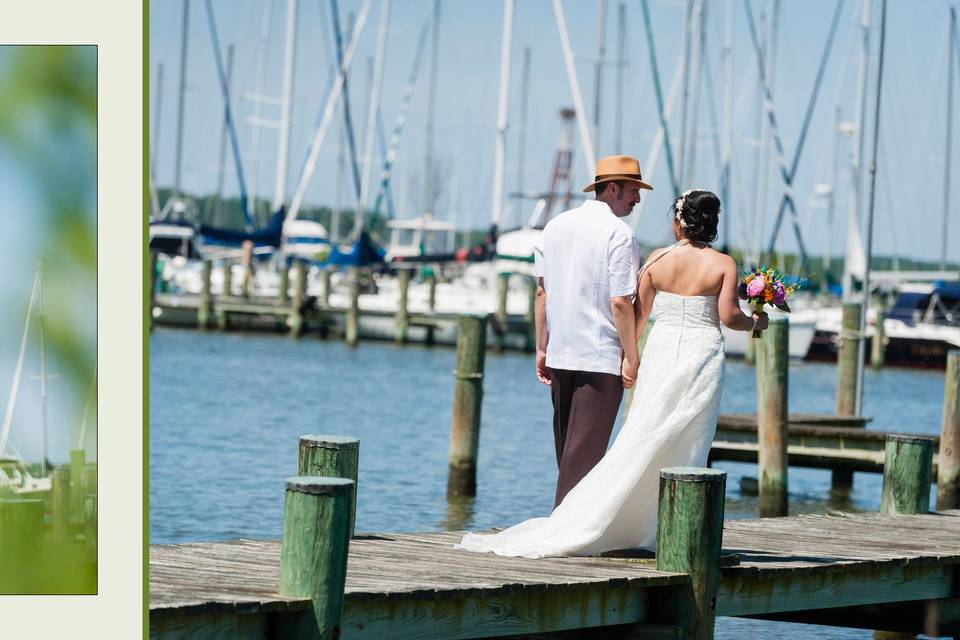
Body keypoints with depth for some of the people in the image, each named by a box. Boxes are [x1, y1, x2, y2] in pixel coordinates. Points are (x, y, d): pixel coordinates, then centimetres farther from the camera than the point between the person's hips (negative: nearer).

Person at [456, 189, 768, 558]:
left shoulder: (657, 260, 3)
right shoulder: (724, 264, -3)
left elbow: (638, 311, 3)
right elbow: (729, 316, -9)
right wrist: (755, 323, 11)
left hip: (660, 351, 2)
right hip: (702, 353, -2)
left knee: (641, 439, 4)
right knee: (687, 446, 4)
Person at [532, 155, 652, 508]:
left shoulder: (555, 226, 9)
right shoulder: (619, 233, -11)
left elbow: (543, 292, 11)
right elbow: (620, 302, -15)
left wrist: (542, 348, 15)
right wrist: (632, 357, -9)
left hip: (559, 356, 7)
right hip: (601, 359, -7)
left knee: (566, 447, 17)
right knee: (586, 450, -5)